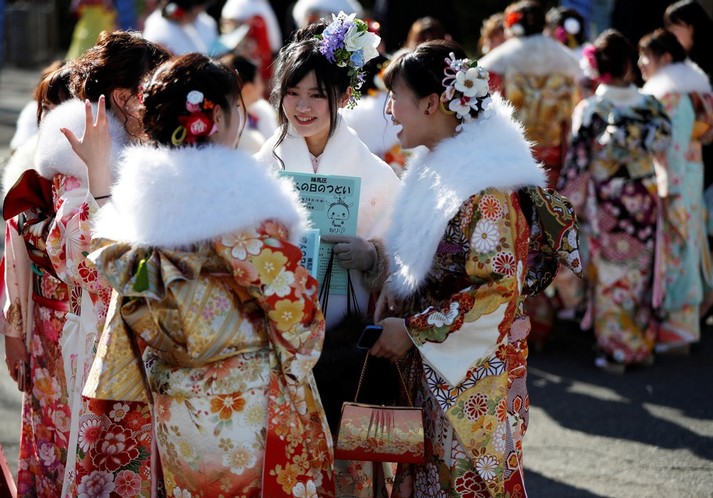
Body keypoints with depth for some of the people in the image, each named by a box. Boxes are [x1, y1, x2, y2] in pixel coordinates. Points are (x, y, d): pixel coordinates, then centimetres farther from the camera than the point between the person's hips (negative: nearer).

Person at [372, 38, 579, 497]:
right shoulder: (437, 170, 10)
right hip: (429, 371, 8)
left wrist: (413, 330, -17)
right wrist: (390, 317, 4)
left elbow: (497, 290, -22)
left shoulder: (486, 188, -19)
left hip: (472, 376, -8)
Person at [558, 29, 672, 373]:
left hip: (604, 206, -3)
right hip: (643, 203, 3)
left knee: (609, 278, 7)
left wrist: (570, 207, -2)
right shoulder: (651, 107, -5)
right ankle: (643, 344, 23)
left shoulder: (589, 110, -12)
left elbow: (577, 164, -10)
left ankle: (614, 351, 12)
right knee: (641, 274, 15)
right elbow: (663, 149, 0)